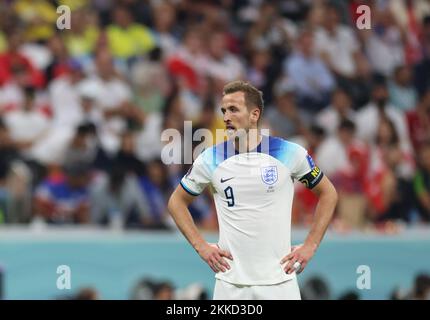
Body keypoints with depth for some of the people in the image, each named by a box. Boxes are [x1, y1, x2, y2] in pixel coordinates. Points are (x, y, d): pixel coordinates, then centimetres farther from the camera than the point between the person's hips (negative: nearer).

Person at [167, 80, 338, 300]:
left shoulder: (290, 154, -3)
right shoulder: (210, 159, 1)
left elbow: (328, 193, 10)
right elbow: (177, 201, 15)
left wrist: (310, 246, 3)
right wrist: (201, 246, 4)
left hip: (279, 281, -1)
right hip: (230, 281, 1)